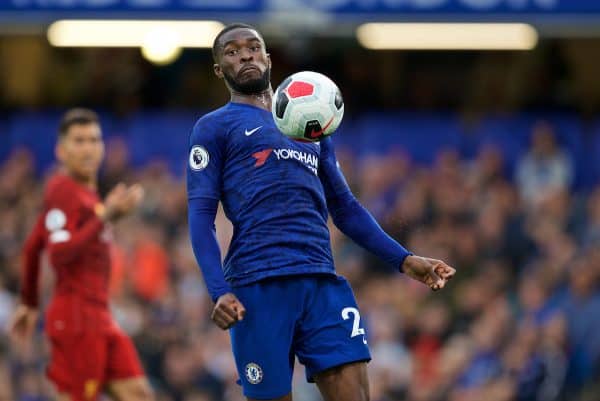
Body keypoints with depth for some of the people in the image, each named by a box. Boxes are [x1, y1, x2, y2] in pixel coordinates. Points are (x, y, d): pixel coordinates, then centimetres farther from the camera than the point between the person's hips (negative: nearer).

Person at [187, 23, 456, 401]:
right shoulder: (214, 127, 11)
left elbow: (345, 207, 29)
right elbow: (201, 215, 1)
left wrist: (403, 259, 16)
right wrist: (219, 291, -14)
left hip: (323, 281, 4)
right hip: (258, 284, -4)